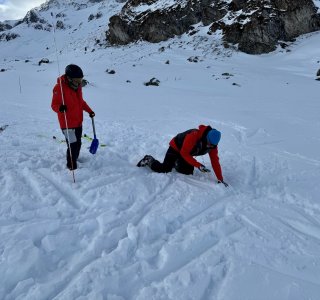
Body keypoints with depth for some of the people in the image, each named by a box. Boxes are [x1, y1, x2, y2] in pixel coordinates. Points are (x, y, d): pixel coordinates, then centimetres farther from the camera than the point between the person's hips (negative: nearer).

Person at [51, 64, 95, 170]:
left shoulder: (77, 86, 7)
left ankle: (74, 160, 39)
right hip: (68, 123, -8)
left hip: (78, 122, 8)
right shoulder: (59, 87, -17)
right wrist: (60, 108, -37)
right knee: (73, 145, -9)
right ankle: (72, 167, 6)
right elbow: (54, 104, -16)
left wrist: (89, 110, 16)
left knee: (78, 144, 18)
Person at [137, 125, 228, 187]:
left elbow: (215, 161, -14)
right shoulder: (194, 135, -38)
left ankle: (175, 163, 26)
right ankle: (149, 160, 10)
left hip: (187, 153, 7)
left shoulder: (212, 144, -17)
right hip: (176, 148, -7)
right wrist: (198, 165, -37)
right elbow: (184, 153, -34)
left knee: (188, 171, 1)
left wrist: (220, 179, -19)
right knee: (165, 169, -16)